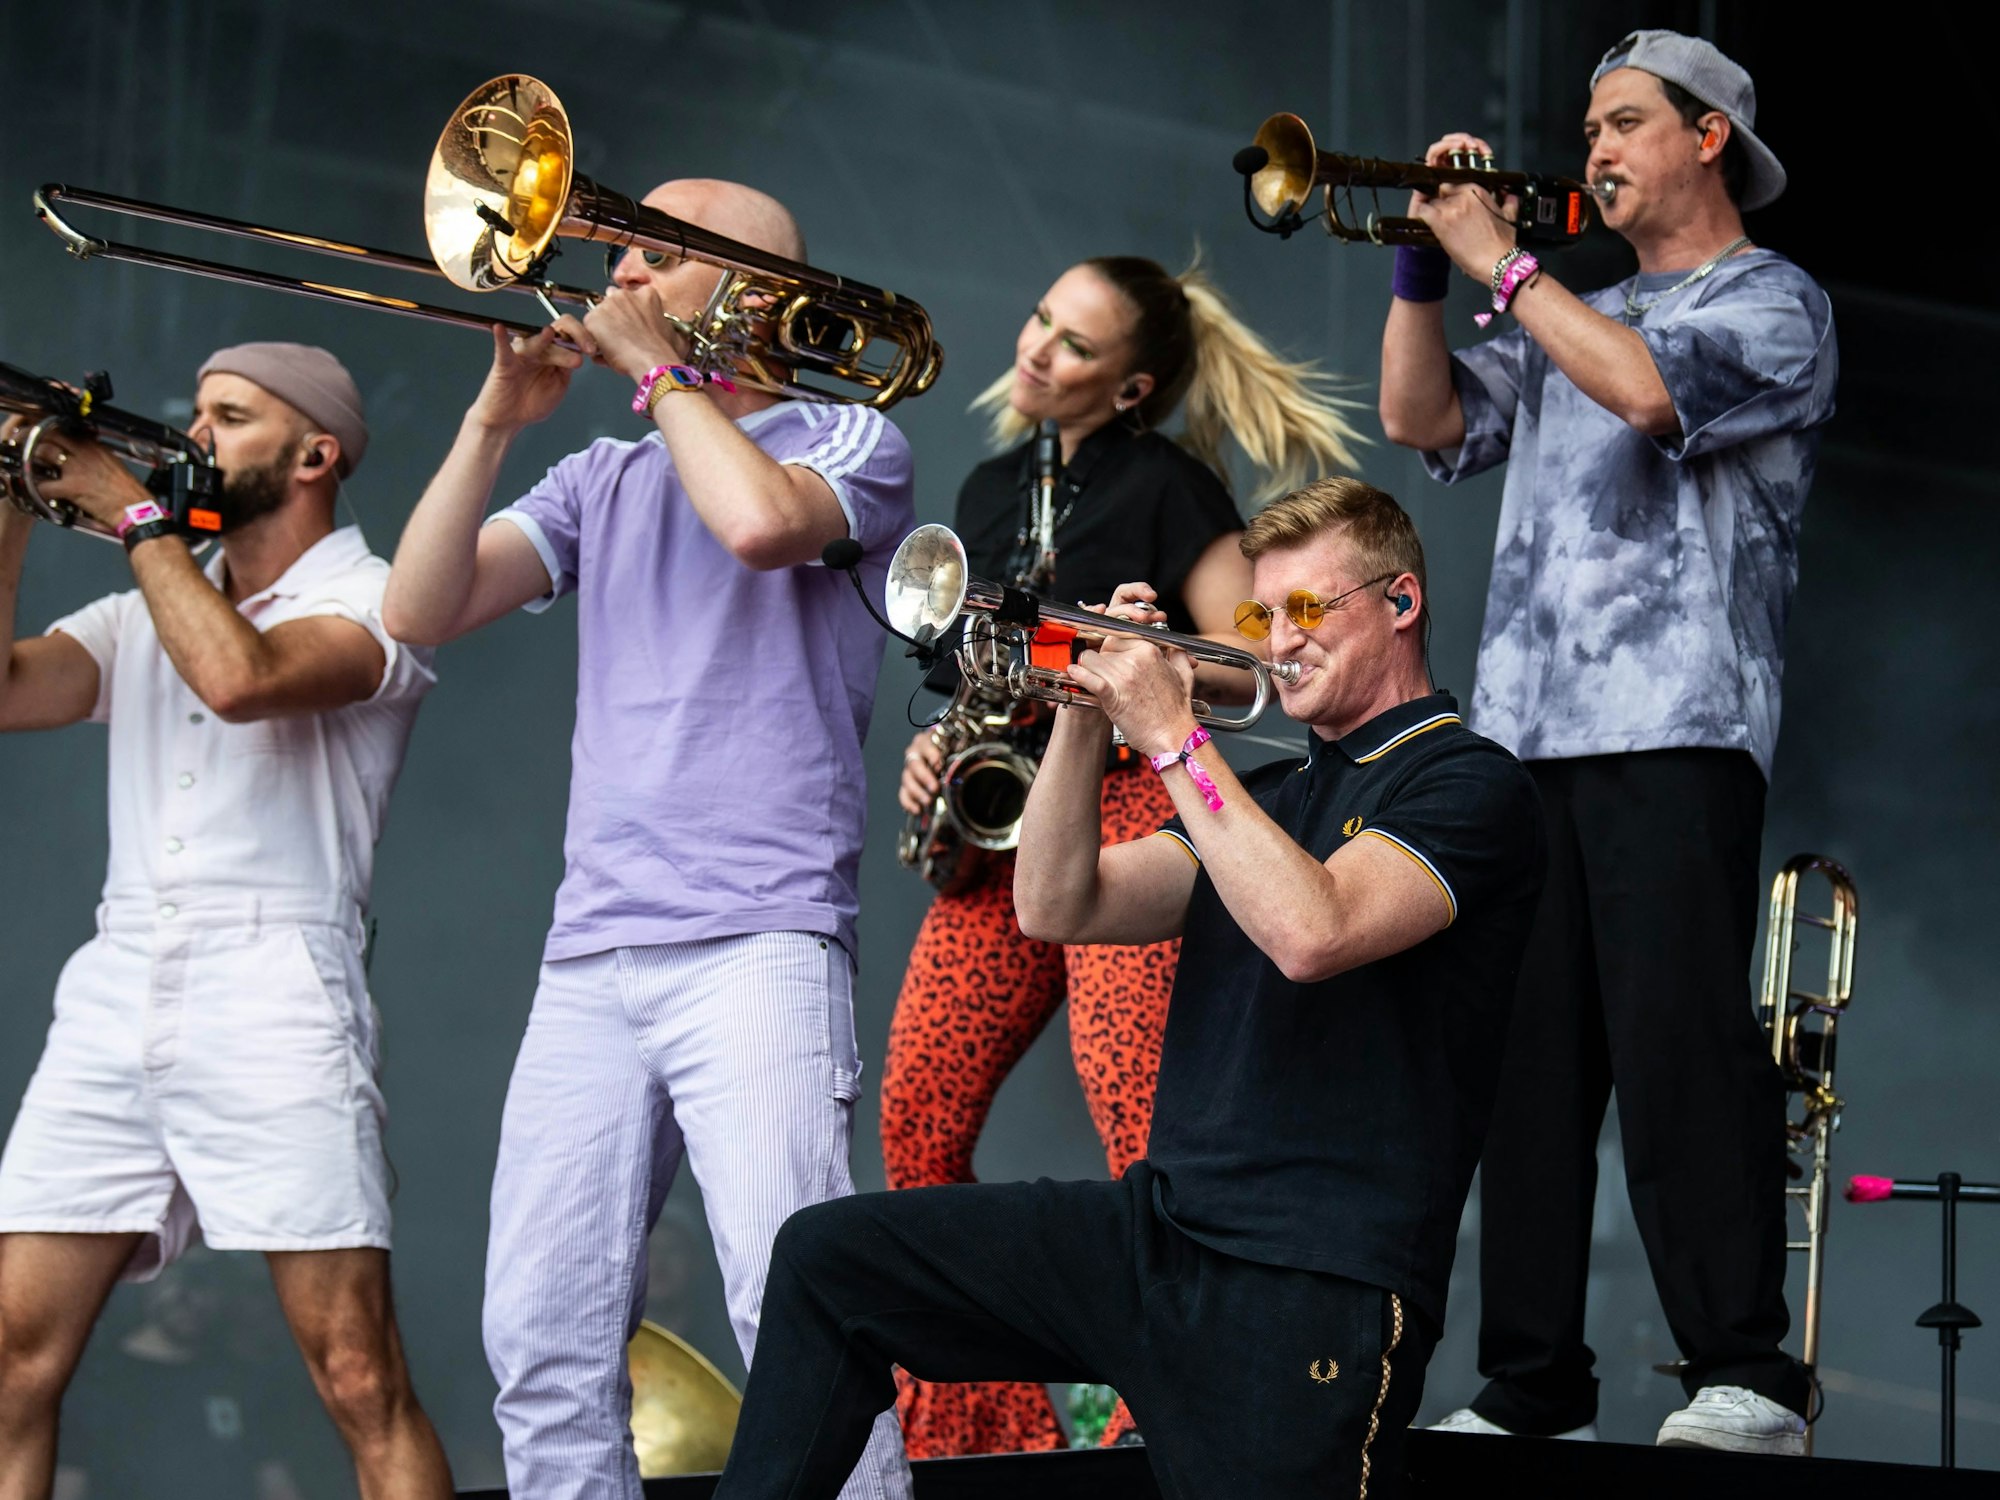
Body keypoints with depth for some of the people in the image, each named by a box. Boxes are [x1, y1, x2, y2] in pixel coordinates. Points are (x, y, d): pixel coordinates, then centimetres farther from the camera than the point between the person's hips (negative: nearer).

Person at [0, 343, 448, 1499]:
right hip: (113, 1000, 6)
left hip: (274, 1001, -6)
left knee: (359, 1374, -10)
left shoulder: (373, 599, 3)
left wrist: (135, 513, -7)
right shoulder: (146, 614, 22)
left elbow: (240, 676, -18)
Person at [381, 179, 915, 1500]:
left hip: (755, 944, -6)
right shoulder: (603, 481, 23)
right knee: (544, 1345, 2)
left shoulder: (850, 440, 7)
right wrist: (496, 421, 3)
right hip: (590, 956, 6)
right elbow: (422, 608, 12)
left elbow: (761, 520, -17)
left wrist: (654, 364, -3)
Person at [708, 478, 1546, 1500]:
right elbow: (1058, 909, 12)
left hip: (1313, 1286, -7)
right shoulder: (1269, 796, 23)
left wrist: (1172, 737, -15)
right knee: (828, 1256, 1)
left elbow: (1309, 932, -22)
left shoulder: (1467, 785, -3)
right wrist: (1090, 715, -1)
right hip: (1159, 1227, 7)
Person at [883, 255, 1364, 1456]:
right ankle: (983, 1423, 6)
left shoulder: (1166, 485, 0)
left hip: (1126, 806, -7)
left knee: (1144, 1131, -18)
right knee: (917, 1127, -2)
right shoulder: (991, 491, 20)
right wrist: (937, 746, 11)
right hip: (1001, 821, 7)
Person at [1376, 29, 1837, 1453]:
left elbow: (1649, 388, -15)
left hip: (1674, 731, -7)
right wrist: (1423, 263, 7)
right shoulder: (1575, 315, 27)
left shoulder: (1773, 303, 4)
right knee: (1529, 1060, 3)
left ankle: (1746, 1377, -17)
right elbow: (1425, 418, 19)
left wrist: (1500, 257, -7)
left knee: (1681, 1041, -16)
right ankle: (1533, 1387, 5)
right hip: (1525, 733, 7)